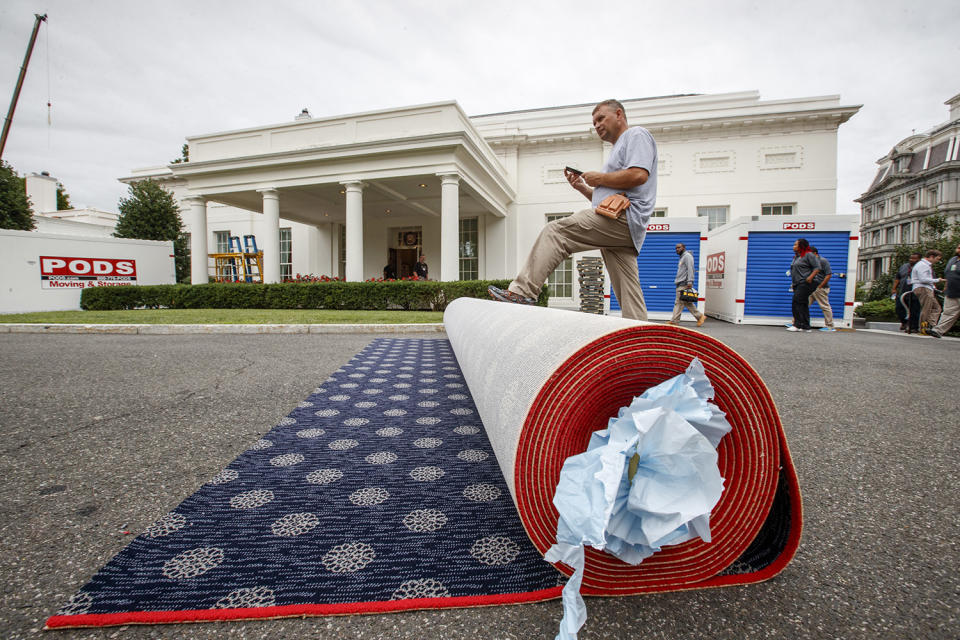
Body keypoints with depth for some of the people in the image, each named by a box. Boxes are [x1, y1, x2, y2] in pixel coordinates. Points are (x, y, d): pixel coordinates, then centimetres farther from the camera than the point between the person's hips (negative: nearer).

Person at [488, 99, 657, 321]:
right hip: (622, 227, 10)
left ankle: (523, 292, -24)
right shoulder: (618, 149, 37)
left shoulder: (636, 135, 7)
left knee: (555, 232, -18)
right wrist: (582, 187, 19)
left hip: (622, 218, -10)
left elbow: (639, 175, -13)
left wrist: (599, 178, -3)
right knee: (629, 294, 4)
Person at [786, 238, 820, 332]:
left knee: (797, 302, -16)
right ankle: (806, 326, 11)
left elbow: (817, 267, -10)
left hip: (805, 283, -9)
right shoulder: (796, 257, 19)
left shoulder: (809, 255, -6)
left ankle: (798, 325, -15)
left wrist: (810, 277, -20)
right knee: (803, 305, 8)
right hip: (797, 284, 9)